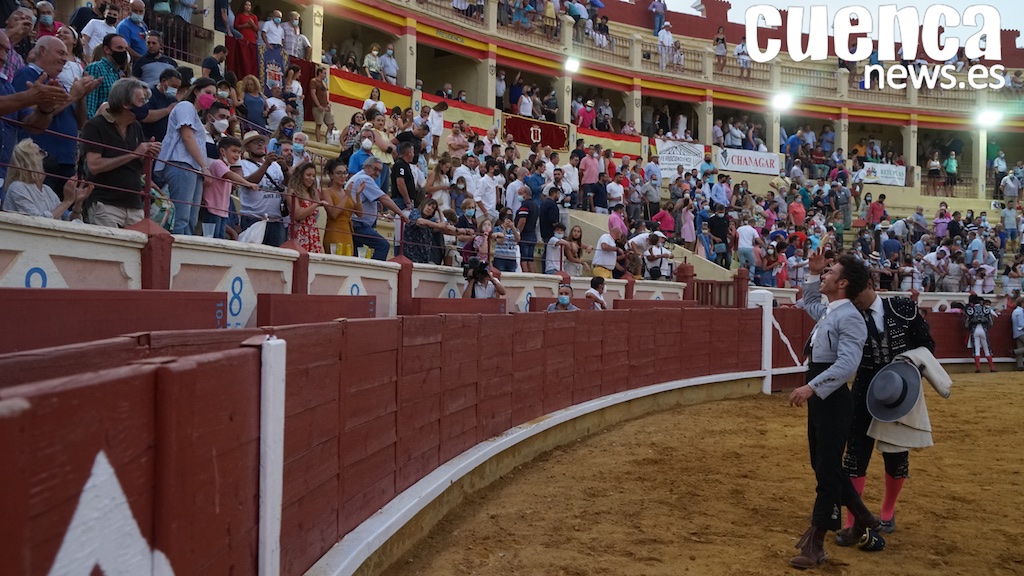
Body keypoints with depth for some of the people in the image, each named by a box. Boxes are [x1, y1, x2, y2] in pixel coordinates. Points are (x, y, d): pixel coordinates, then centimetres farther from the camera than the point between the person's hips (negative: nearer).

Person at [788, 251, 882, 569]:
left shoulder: (849, 317, -17)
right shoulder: (828, 312, 12)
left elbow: (847, 364, -28)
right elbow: (809, 303, 37)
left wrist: (811, 386, -34)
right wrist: (812, 272, 23)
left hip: (833, 400, -10)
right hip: (819, 399, 10)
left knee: (827, 471, -4)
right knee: (823, 465, 19)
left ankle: (814, 543, 2)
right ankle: (864, 519, 36)